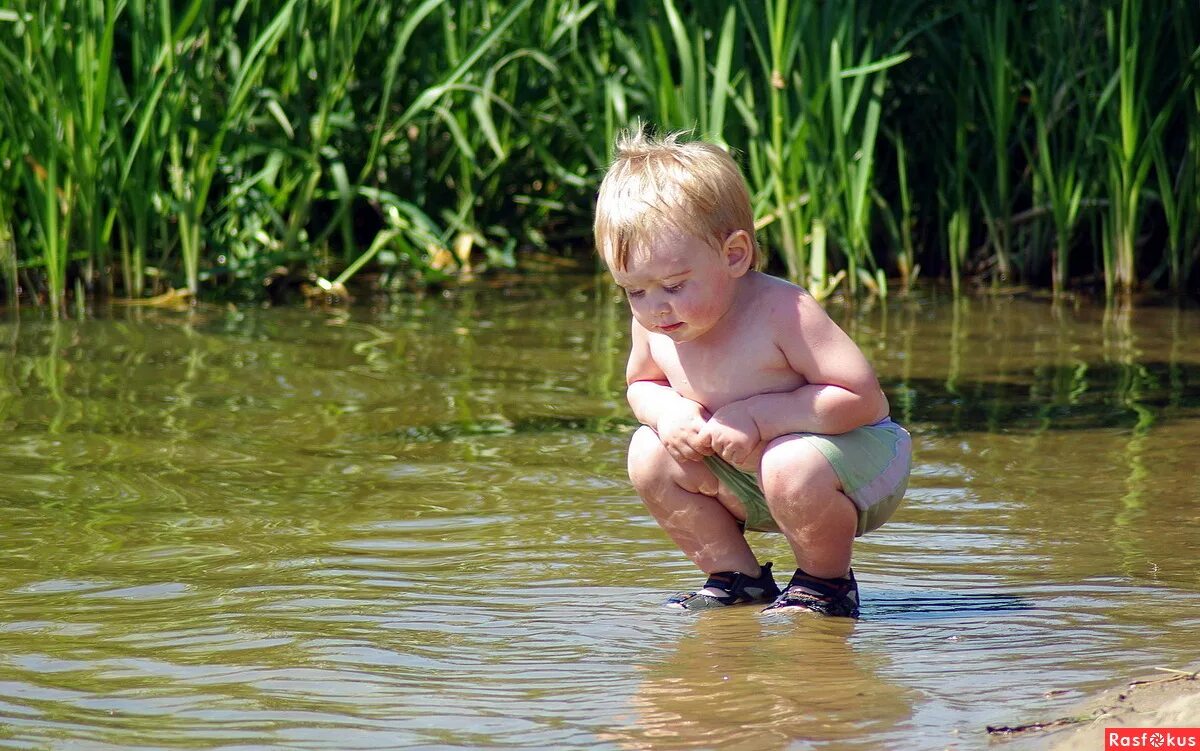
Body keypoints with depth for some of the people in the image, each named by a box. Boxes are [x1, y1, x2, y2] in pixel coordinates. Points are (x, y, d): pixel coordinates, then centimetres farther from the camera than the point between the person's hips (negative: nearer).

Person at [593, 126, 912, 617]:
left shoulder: (781, 312, -31)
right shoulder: (653, 323, -11)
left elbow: (862, 399, -31)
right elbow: (641, 383, 11)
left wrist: (757, 414, -33)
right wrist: (667, 411, -14)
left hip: (855, 453, -7)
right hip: (744, 473, 7)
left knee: (792, 468, -36)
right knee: (649, 456, -7)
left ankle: (827, 582, -7)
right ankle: (737, 578, 9)